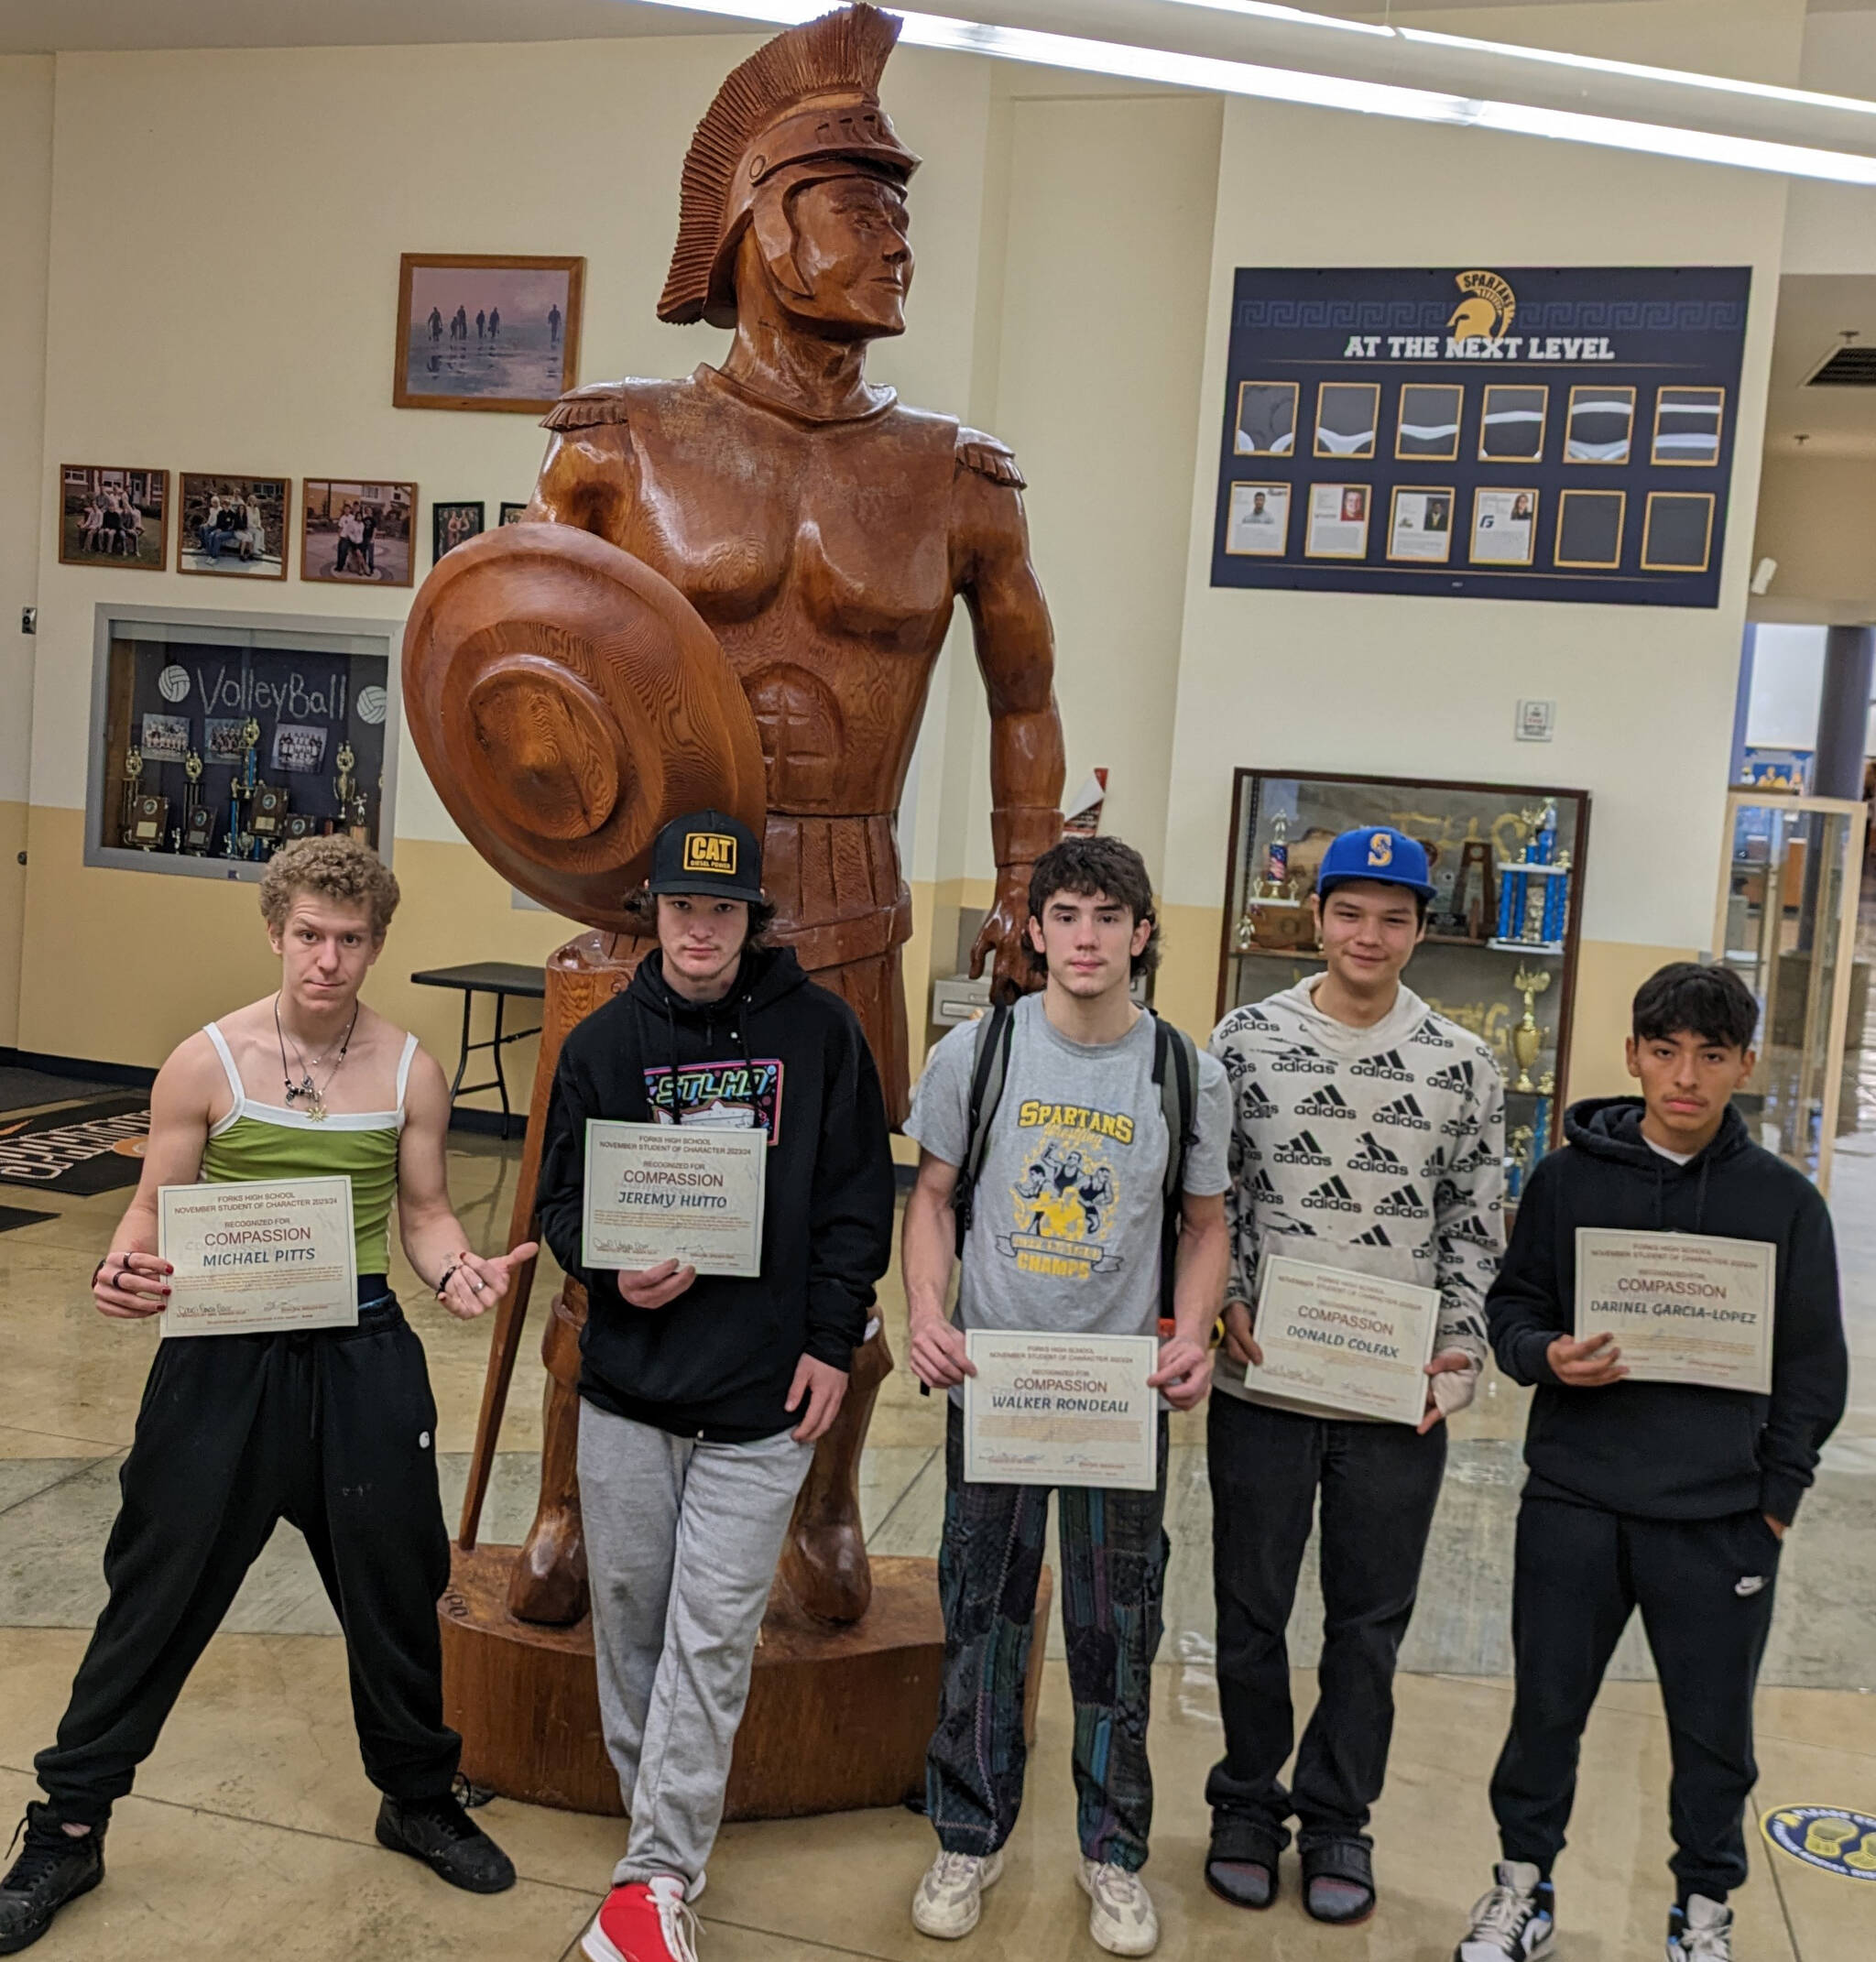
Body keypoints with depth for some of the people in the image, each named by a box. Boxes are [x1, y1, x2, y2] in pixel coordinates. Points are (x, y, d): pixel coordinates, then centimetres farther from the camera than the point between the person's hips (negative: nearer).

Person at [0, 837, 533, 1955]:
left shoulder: (411, 1072, -1)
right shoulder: (208, 1063, -6)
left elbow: (425, 1213, 6)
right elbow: (155, 1212, 0)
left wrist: (459, 1270, -15)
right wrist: (126, 1270, -22)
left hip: (364, 1359, 2)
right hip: (226, 1357, -1)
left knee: (395, 1585, 14)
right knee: (162, 1589, 7)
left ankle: (419, 1799, 37)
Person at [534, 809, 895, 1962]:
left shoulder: (819, 1030, -2)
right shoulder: (603, 1042, 3)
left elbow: (860, 1196, -1)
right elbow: (562, 1196, 7)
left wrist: (832, 1338, -6)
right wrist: (611, 1271, -13)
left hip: (764, 1398, -2)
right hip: (626, 1389, 3)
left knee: (712, 1637, -2)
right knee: (628, 1616, 13)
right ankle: (664, 1816, 33)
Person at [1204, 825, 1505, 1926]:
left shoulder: (1463, 1065, 1)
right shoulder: (1246, 1040, -1)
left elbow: (1476, 1226, 4)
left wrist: (1460, 1354, -5)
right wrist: (1228, 1305, -9)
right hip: (1263, 1382, 0)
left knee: (1371, 1620, 12)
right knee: (1252, 1608, 13)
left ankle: (1338, 1818, 31)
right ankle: (1249, 1805, 32)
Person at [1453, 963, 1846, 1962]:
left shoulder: (1785, 1199, 0)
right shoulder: (1567, 1177, 0)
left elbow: (1813, 1364, 4)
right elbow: (1511, 1306, 7)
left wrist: (1776, 1496, -1)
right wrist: (1546, 1354, -15)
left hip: (1721, 1521, 0)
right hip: (1573, 1503, 0)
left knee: (1715, 1729, 12)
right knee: (1546, 1709, 12)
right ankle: (1524, 1881, 32)